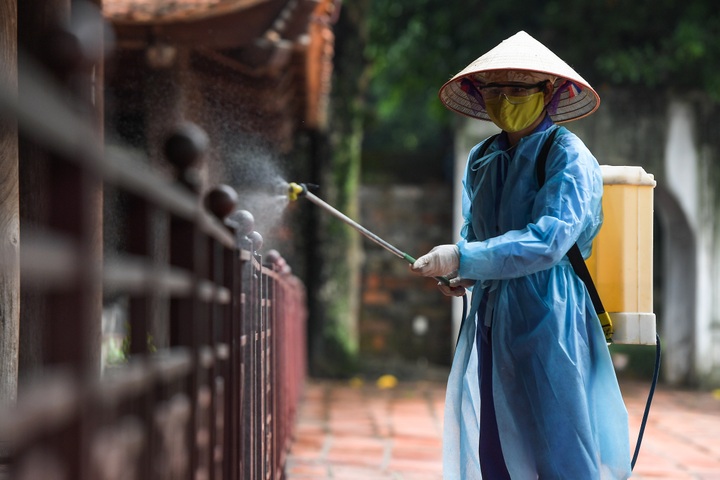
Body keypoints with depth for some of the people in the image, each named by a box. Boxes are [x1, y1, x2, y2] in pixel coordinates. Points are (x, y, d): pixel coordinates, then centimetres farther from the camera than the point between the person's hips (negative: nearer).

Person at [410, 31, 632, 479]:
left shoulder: (568, 157, -9)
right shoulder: (482, 159, 13)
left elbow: (548, 240, -21)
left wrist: (463, 258, -23)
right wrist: (463, 275, 5)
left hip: (548, 320, -6)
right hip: (490, 320, 7)